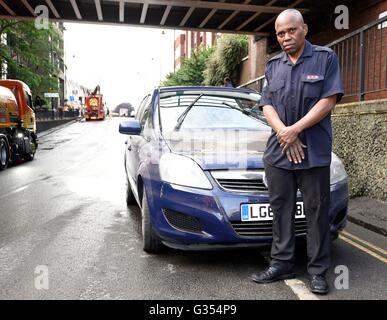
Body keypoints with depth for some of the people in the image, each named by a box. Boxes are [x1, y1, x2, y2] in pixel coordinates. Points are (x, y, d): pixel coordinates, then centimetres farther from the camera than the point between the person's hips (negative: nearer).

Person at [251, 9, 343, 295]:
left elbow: (329, 100, -6)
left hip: (314, 152, -4)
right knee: (281, 209, 8)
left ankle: (318, 271, 13)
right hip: (278, 152, 4)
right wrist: (284, 135, -10)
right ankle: (281, 264, 18)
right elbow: (267, 105, 7)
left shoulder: (325, 58, 3)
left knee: (317, 211, 2)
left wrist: (295, 129, -14)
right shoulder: (273, 66, 15)